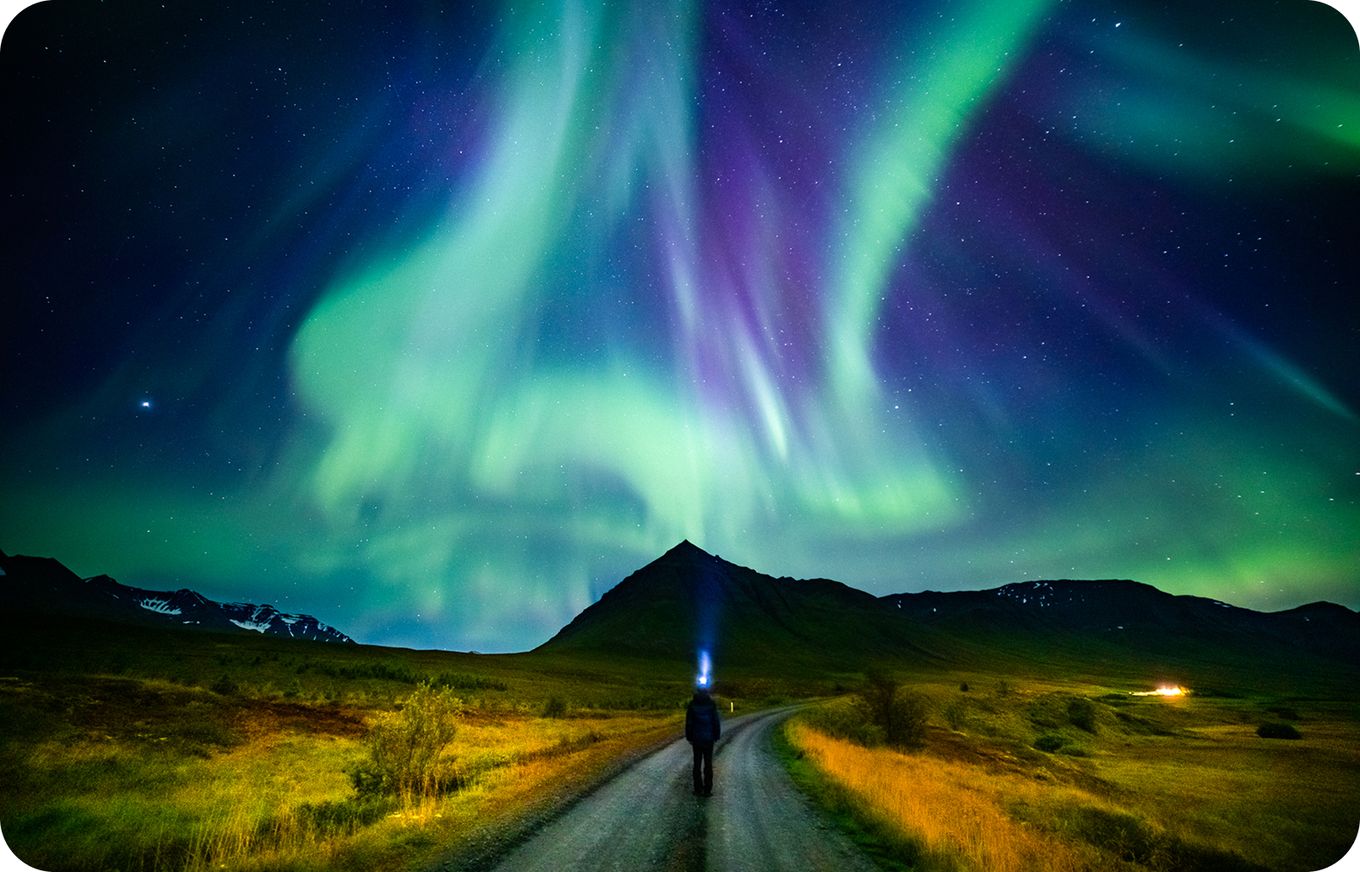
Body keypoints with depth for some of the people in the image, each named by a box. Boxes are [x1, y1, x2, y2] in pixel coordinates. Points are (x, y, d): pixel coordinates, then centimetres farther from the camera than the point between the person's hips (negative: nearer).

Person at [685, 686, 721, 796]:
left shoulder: (692, 704, -6)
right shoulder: (711, 704, -9)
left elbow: (688, 723, -2)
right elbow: (716, 721, -5)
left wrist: (689, 737, 7)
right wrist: (716, 736, 5)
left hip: (696, 739, 1)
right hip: (708, 738, -1)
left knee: (697, 764, 9)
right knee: (708, 764, 7)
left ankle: (698, 789, 11)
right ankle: (707, 790, 8)